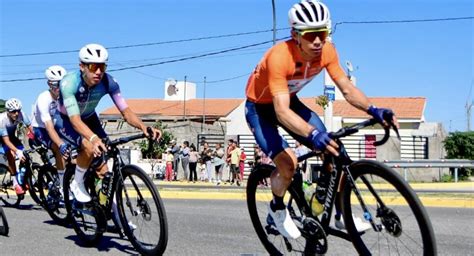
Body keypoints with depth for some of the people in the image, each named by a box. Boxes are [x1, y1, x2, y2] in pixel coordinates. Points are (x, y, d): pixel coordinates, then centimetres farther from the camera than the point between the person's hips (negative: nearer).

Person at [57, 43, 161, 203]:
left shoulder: (108, 82, -25)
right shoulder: (69, 82, -36)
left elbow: (126, 111, -28)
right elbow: (75, 120, -45)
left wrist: (144, 127, -48)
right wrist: (94, 138, -63)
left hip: (89, 118, 4)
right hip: (65, 120, -4)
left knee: (103, 170, -12)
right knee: (89, 147, -32)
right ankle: (77, 184, -8)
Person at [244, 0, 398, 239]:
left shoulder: (327, 51, -20)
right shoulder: (279, 56, -37)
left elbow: (347, 89, -13)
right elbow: (282, 112, -43)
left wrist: (373, 110, -32)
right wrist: (313, 134, -59)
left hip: (290, 101, 6)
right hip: (260, 107, -5)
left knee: (333, 152, -8)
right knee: (287, 163, -25)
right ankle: (277, 208, 7)